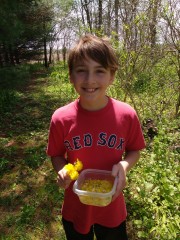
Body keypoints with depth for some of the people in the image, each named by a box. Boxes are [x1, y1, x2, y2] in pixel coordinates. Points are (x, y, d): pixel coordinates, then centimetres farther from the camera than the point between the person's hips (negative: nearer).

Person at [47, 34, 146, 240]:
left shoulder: (126, 115, -19)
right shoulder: (61, 118, -19)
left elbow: (134, 150, -4)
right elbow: (57, 155, -4)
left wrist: (124, 166, -23)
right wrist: (62, 171, -24)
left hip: (112, 209, 0)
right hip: (75, 210, 1)